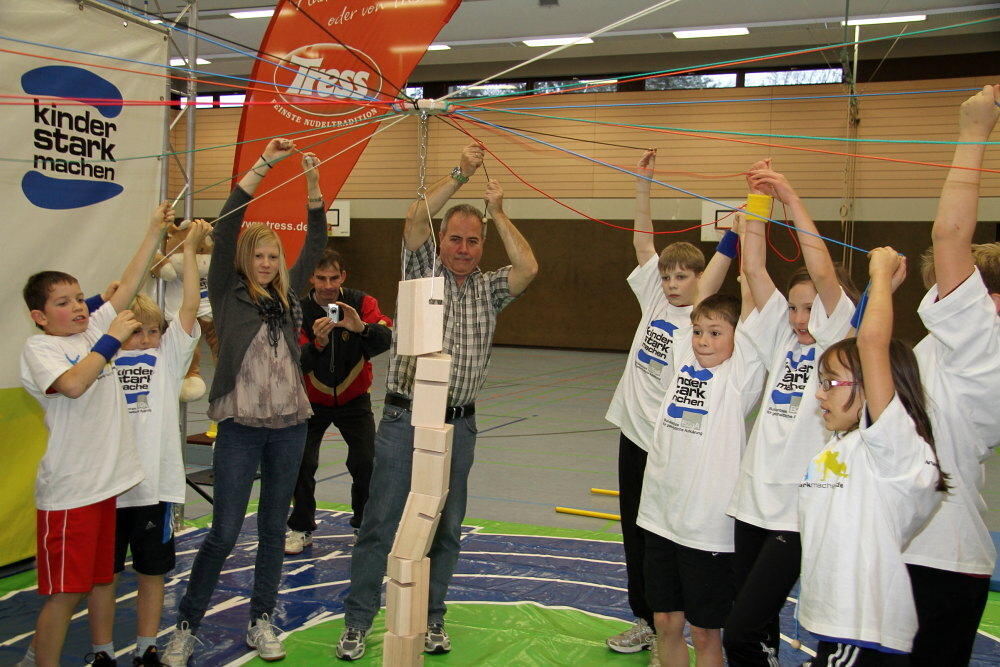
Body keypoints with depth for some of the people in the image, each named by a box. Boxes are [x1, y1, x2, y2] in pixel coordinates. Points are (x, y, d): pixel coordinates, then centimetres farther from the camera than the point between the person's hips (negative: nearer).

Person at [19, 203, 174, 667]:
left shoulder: (93, 330, 10)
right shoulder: (38, 348, -9)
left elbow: (127, 285, 11)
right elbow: (72, 384, -28)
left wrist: (154, 232, 9)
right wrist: (112, 340, -21)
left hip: (107, 481, 7)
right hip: (68, 491, -7)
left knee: (98, 578, 16)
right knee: (64, 591, -1)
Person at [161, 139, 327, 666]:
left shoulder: (288, 294, 9)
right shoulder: (228, 294, -2)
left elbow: (315, 241, 8)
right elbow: (226, 227, -10)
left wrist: (313, 181, -2)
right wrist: (263, 165, -14)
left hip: (289, 425, 4)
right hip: (241, 426, -4)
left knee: (273, 529, 12)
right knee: (224, 533, 0)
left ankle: (261, 623, 25)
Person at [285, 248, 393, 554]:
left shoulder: (362, 303, -13)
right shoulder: (298, 311, -15)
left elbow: (385, 340, -29)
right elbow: (297, 365, -24)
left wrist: (362, 328, -49)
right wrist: (317, 344, -44)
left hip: (354, 399, 0)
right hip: (311, 400, 0)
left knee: (366, 462, -8)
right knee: (301, 462, -9)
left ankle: (365, 524, 16)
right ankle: (301, 529, 13)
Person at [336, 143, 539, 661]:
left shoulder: (488, 289, 10)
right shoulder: (422, 272, 4)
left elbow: (528, 267, -8)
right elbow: (416, 217, -12)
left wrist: (498, 211, -1)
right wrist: (460, 173, -11)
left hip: (459, 425, 3)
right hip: (405, 419, -3)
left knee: (445, 528, 11)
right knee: (380, 524, 1)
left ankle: (431, 619, 24)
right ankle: (357, 622, 11)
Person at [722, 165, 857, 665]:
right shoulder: (784, 341, 12)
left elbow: (822, 273, -18)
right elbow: (754, 270, 5)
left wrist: (791, 198, -17)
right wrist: (758, 202, -2)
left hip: (798, 510, -6)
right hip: (754, 498, 6)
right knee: (758, 625, 14)